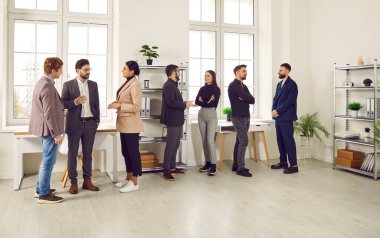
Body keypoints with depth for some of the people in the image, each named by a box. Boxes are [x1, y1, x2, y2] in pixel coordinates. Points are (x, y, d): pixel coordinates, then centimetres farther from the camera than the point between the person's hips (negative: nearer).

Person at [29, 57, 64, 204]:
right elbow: (49, 113, -23)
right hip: (49, 129, -10)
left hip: (45, 128, 10)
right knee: (48, 161, 0)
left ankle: (41, 189, 30)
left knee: (47, 160, 19)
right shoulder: (48, 87, -21)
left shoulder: (42, 82, 11)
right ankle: (44, 194, 10)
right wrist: (56, 134, -19)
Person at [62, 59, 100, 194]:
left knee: (88, 153, 9)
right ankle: (73, 182, 13)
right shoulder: (68, 85, -2)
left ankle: (87, 180, 18)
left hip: (90, 123, 3)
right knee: (72, 154, 4)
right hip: (75, 124, -3)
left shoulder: (93, 85, 8)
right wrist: (75, 102, -21)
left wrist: (97, 120, 6)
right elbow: (63, 103, -4)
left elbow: (96, 104, 10)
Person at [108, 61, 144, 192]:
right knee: (126, 152, 16)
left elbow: (136, 107, -21)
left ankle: (134, 183, 9)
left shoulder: (135, 85, -16)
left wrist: (119, 105, -19)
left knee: (133, 152, -1)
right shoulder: (127, 83, 12)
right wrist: (117, 103, 5)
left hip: (131, 124, -10)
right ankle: (128, 179, 28)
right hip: (124, 123, 10)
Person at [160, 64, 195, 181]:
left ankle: (172, 167, 25)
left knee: (175, 144, 15)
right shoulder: (168, 85, -16)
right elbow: (171, 102, -25)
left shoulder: (173, 85, 17)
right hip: (173, 120, -10)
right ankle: (166, 171, -1)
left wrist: (185, 103, 6)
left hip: (177, 120, 10)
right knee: (171, 145, -6)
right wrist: (185, 105, -16)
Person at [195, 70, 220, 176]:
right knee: (204, 140, 7)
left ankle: (213, 165, -7)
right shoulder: (202, 89, 11)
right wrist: (208, 102, -12)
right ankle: (207, 163, 16)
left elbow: (214, 104, -14)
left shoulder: (216, 89, -4)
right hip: (201, 115, 5)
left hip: (212, 116, -5)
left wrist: (203, 102, -4)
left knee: (210, 140, -13)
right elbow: (197, 101, 0)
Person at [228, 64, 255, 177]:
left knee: (239, 141, 10)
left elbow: (252, 100, 4)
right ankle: (240, 168, -8)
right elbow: (248, 98, -21)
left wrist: (244, 98, -12)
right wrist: (247, 98, -2)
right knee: (244, 141, -12)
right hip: (238, 117, -8)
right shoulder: (233, 85, -11)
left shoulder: (243, 86, 17)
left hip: (245, 117, 9)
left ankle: (236, 165, 18)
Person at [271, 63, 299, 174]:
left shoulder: (292, 84, -8)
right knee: (280, 140, 11)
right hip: (278, 117, 8)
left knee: (288, 140, -6)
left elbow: (289, 101, -16)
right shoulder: (279, 84, 17)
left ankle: (294, 165, -1)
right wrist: (273, 110, -2)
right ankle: (283, 162, 21)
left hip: (286, 117, -8)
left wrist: (278, 111, -16)